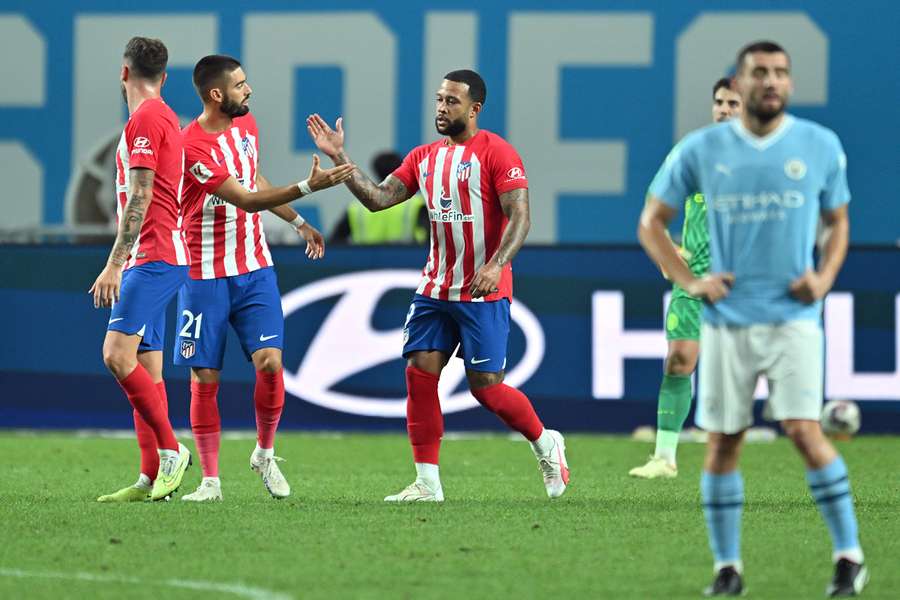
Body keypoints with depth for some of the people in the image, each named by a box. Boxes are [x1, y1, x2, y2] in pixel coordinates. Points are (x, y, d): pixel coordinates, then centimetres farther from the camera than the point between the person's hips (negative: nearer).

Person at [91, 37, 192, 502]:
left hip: (153, 257, -10)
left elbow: (139, 198, -18)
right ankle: (151, 478, 4)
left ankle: (170, 449, -15)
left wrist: (115, 264, -20)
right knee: (146, 368, 6)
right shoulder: (163, 116, 20)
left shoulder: (144, 118, -10)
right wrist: (124, 263, 28)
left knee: (118, 354, -19)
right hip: (156, 258, 10)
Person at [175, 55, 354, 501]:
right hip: (205, 276, -5)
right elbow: (246, 200, -23)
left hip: (254, 269, 5)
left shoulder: (246, 125, 5)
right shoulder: (192, 145, -20)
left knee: (270, 363, -10)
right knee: (204, 379, -2)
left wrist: (298, 222, 26)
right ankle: (210, 480, 8)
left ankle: (265, 455, 11)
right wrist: (309, 186, -28)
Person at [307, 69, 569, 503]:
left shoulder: (496, 153, -9)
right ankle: (427, 483, -1)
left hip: (483, 293, -6)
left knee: (486, 386, -5)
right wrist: (339, 158, -3)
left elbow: (519, 216, -16)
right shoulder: (424, 158, 11)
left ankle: (546, 444, 21)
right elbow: (377, 198, 5)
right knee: (419, 371, -5)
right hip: (435, 288, 6)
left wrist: (497, 264, -29)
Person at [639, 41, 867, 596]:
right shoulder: (700, 150, 1)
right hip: (727, 319, 1)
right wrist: (689, 281, -4)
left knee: (805, 430, -14)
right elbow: (651, 223, 9)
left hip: (793, 317, -1)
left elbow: (838, 221, 16)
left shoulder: (821, 146, 3)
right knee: (723, 441, 2)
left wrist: (825, 276, -2)